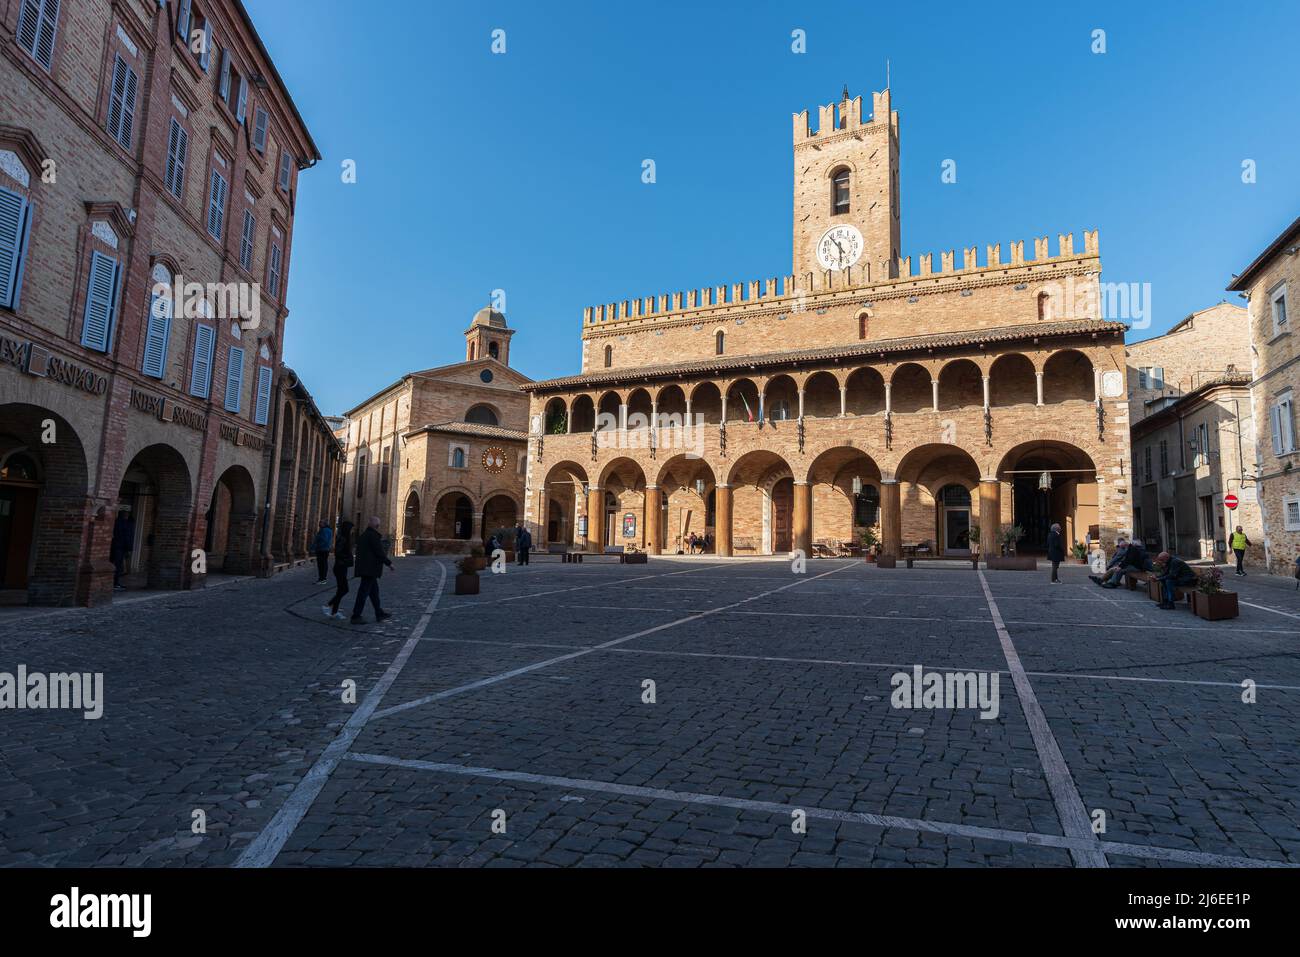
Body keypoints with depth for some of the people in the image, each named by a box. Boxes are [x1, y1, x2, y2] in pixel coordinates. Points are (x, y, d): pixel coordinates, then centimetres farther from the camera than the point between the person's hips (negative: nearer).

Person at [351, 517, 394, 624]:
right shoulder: (373, 535, -16)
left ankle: (380, 614, 22)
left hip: (366, 568, 10)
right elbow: (379, 552, -17)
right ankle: (356, 616, 0)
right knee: (364, 592, -4)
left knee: (374, 591, 15)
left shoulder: (363, 535, 13)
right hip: (370, 569, -10)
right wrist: (389, 563, -9)